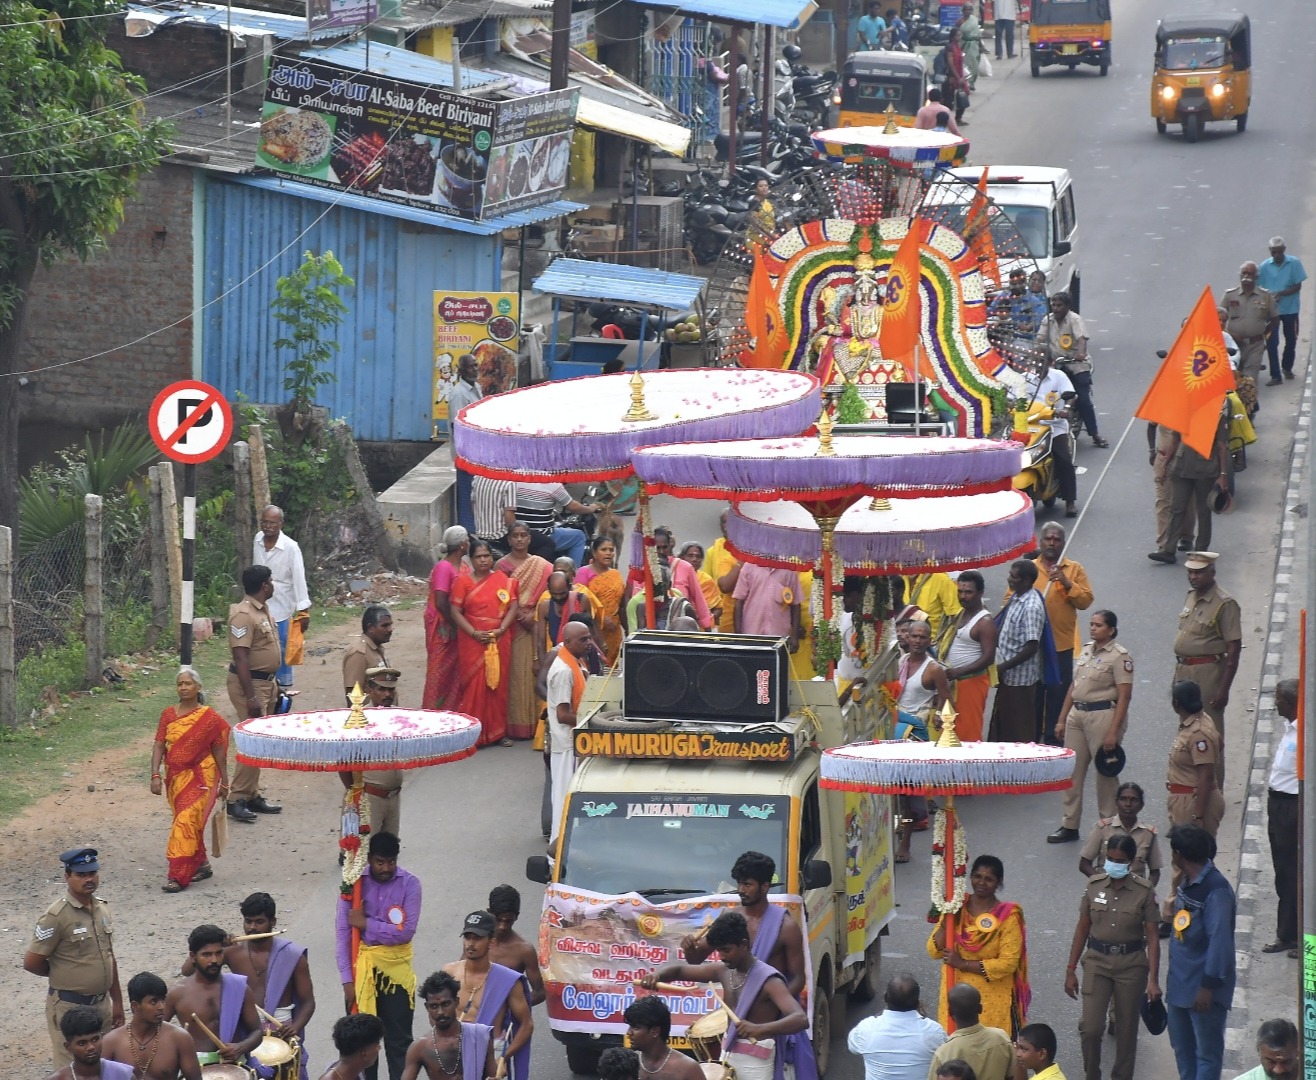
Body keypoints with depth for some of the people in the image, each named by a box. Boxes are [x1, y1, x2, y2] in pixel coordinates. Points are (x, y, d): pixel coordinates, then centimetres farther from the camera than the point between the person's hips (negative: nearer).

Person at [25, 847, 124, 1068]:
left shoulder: (102, 908, 5)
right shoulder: (57, 916, -17)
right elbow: (32, 963, -15)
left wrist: (117, 1002, 14)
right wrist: (62, 973, 2)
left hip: (102, 1004, 7)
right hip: (69, 1007, -7)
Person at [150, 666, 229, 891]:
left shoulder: (210, 718, -6)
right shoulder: (168, 715, 2)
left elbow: (219, 751, 0)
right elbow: (159, 746, 0)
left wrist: (224, 782, 3)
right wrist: (155, 775, -10)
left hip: (200, 778, -4)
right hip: (176, 777, 4)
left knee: (186, 822, -14)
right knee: (190, 823, 13)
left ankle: (178, 876, -15)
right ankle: (202, 864, 32)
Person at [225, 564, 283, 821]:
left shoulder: (263, 609, 11)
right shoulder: (244, 614, -21)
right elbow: (241, 658, -24)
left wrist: (274, 684, 23)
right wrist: (251, 698, -26)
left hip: (267, 681, 10)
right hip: (250, 682, -10)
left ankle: (252, 795, 20)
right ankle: (236, 799, -9)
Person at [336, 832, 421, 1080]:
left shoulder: (409, 884, -9)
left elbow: (406, 932, -15)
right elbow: (343, 932, -7)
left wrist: (366, 924, -13)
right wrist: (347, 979, -11)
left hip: (396, 969, -1)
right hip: (361, 968, 1)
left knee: (399, 1040, 6)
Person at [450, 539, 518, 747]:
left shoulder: (503, 580, 8)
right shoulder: (463, 582, 2)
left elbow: (513, 607, 4)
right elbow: (456, 612, -3)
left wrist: (501, 630, -11)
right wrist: (474, 633, -14)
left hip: (499, 642, 2)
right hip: (472, 642, -2)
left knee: (498, 684, 4)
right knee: (474, 685, -6)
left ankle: (498, 731, 11)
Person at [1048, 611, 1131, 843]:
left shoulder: (1119, 656, -11)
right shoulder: (1086, 651, 12)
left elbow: (1124, 696, -14)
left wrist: (1113, 731, -19)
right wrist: (1062, 720, 14)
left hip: (1103, 714, -7)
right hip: (1077, 714, 7)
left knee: (1105, 774, 1)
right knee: (1072, 772, 7)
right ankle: (1069, 826, 14)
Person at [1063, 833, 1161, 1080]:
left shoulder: (1144, 891, -8)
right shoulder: (1094, 886, -1)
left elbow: (1152, 937, -7)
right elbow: (1082, 929, 6)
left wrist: (1153, 979, -12)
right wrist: (1071, 970, 5)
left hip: (1131, 964, -1)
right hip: (1097, 960, 1)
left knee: (1126, 1029, 7)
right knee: (1090, 1027, -9)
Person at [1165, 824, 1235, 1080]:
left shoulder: (1216, 891, -22)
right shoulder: (1186, 883, 7)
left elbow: (1220, 941, -24)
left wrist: (1209, 986, -23)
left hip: (1204, 988, -10)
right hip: (1179, 983, 10)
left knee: (1207, 1053, 0)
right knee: (1182, 1048, 20)